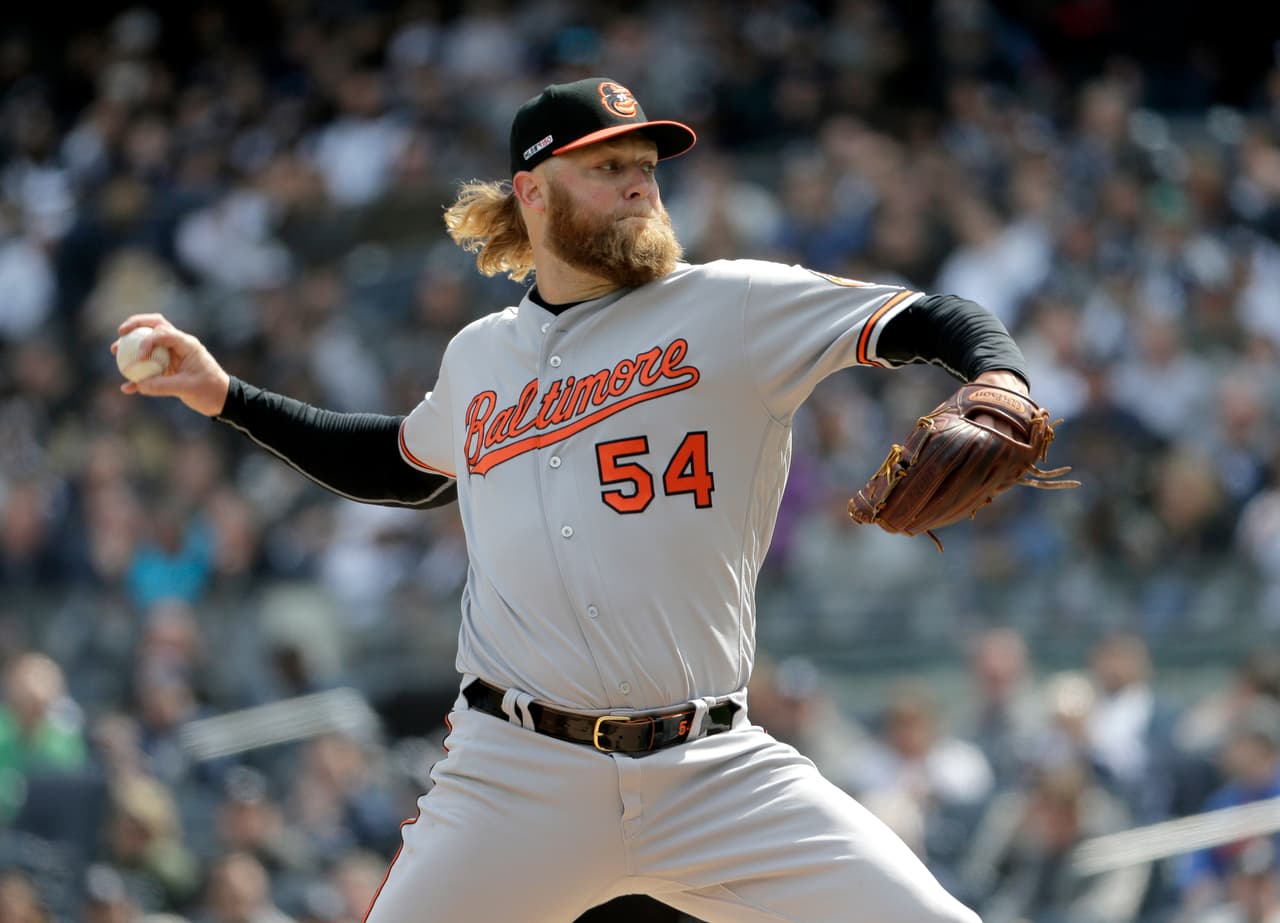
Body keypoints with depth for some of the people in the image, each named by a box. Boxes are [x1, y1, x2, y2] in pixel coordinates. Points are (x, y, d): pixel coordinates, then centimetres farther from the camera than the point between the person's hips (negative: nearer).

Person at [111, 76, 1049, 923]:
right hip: (514, 777, 2)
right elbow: (404, 462, 36)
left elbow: (932, 322, -3)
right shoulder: (480, 356, 16)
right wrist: (228, 396, 31)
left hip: (716, 772, -2)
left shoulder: (733, 307, 3)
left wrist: (998, 387, -24)